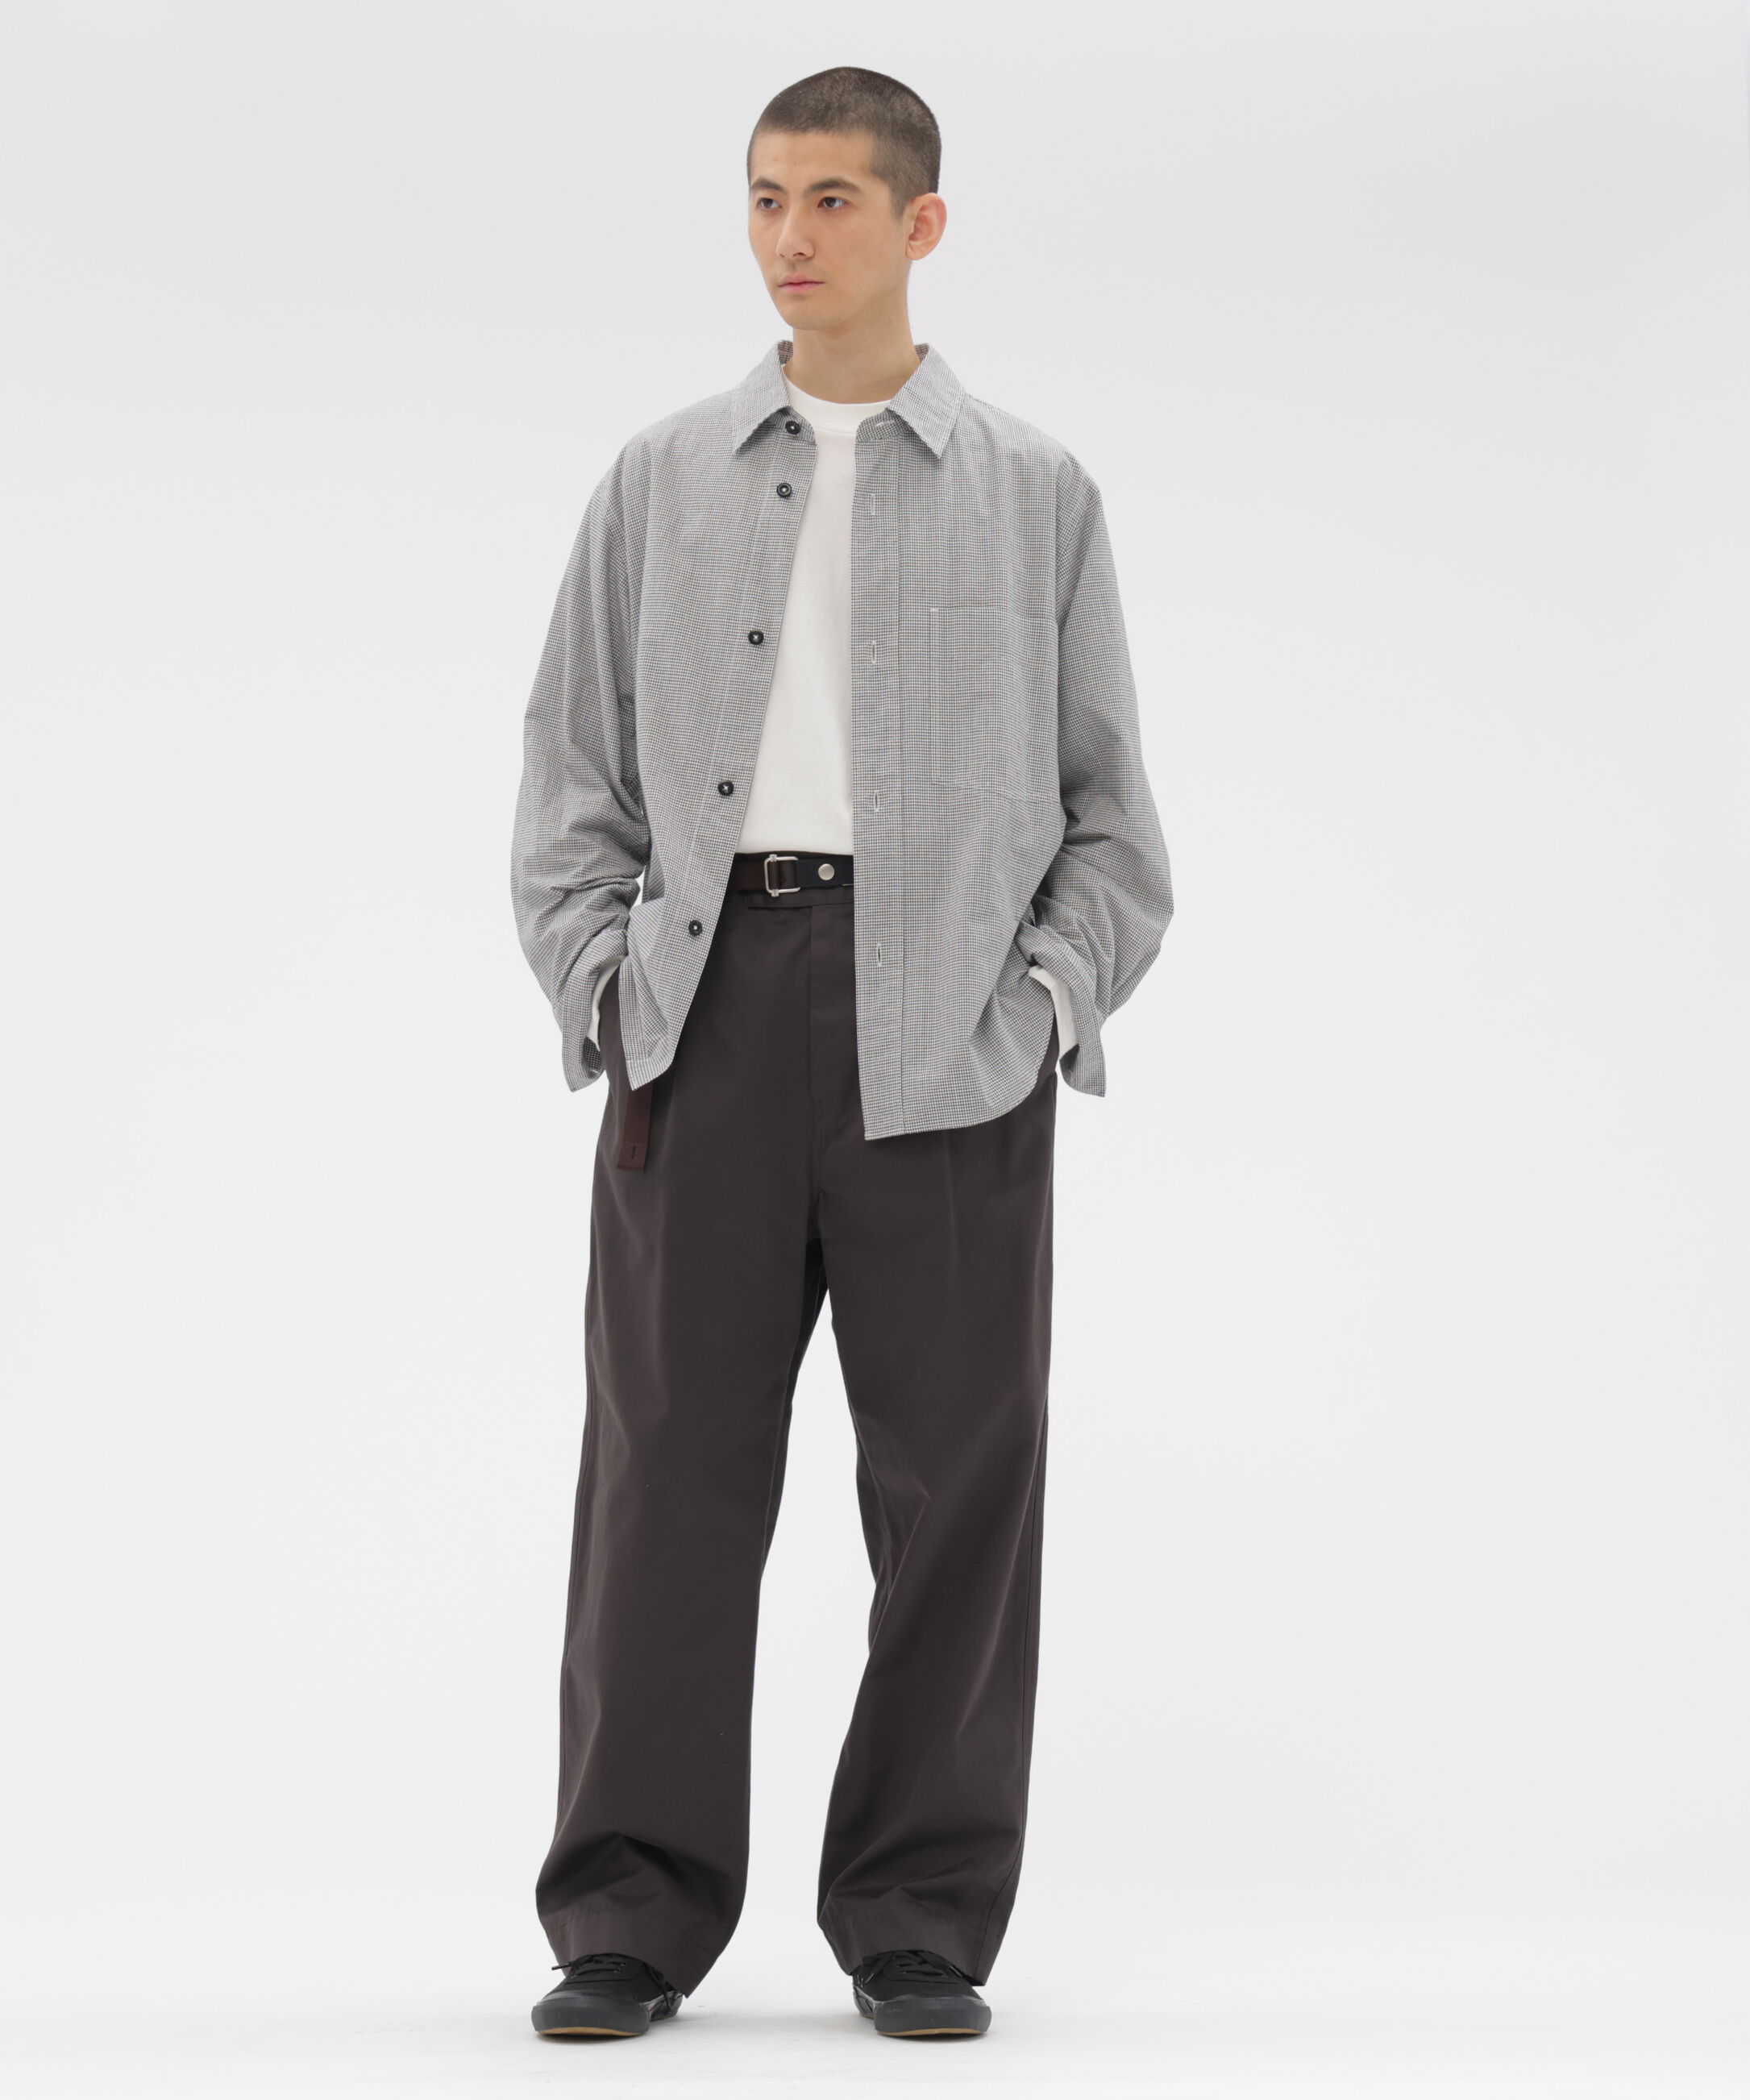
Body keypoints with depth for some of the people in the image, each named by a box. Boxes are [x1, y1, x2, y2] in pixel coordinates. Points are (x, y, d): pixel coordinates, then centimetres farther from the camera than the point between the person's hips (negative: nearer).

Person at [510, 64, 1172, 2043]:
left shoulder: (1036, 492, 9)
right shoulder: (661, 481, 12)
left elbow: (1107, 805, 10)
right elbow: (572, 773, 12)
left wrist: (1048, 1005, -3)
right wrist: (606, 991, 0)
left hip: (949, 1038, 0)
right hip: (708, 1005, 1)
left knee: (955, 1473, 1)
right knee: (670, 1460, -1)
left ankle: (922, 1918, 12)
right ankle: (632, 1914, 8)